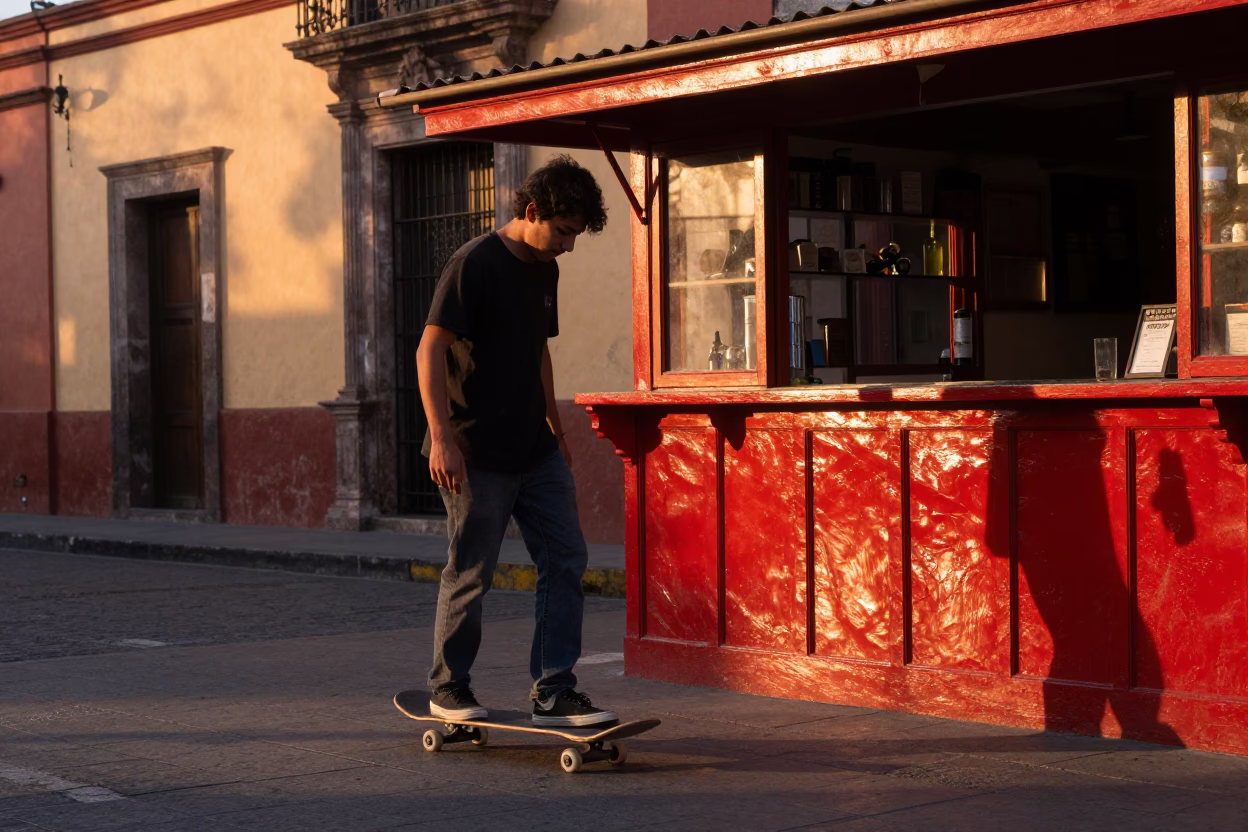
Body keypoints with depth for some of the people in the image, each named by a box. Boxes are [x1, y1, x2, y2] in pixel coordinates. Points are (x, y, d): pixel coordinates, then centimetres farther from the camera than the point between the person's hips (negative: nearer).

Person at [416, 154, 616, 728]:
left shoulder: (544, 270, 12)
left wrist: (554, 427, 24)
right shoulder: (475, 264, -13)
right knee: (471, 573, 2)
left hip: (535, 450, 8)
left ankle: (552, 692, 8)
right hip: (478, 455, -8)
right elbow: (430, 350, -17)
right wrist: (442, 437, -23)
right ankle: (447, 686, 19)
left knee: (566, 561, 3)